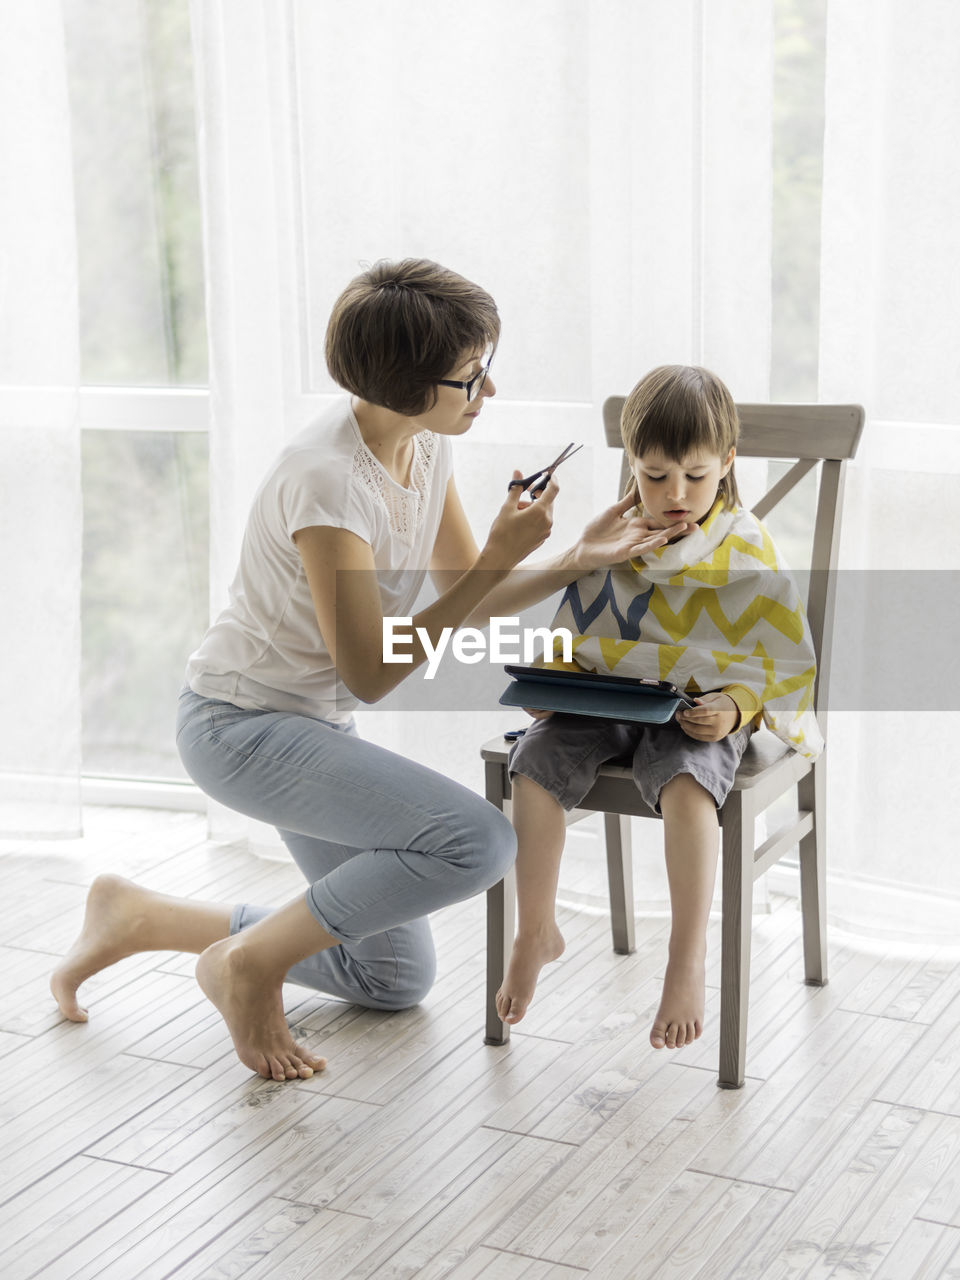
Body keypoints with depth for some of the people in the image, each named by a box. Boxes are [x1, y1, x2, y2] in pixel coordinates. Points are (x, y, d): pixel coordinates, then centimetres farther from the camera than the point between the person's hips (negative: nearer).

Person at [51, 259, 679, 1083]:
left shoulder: (425, 442, -2)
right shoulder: (329, 480, -28)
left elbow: (463, 597, 8)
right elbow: (369, 674, -25)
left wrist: (578, 561, -7)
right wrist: (499, 558, -28)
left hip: (311, 726, 9)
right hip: (243, 728, -9)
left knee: (399, 980, 14)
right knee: (478, 840, -28)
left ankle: (138, 918, 21)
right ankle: (252, 963, -8)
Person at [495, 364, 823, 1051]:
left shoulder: (748, 554, -6)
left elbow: (789, 661, -3)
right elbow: (577, 633, 14)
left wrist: (735, 705, -22)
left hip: (701, 713, -4)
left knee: (686, 785, -35)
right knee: (535, 763, -21)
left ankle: (687, 964, -27)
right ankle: (536, 935, -5)